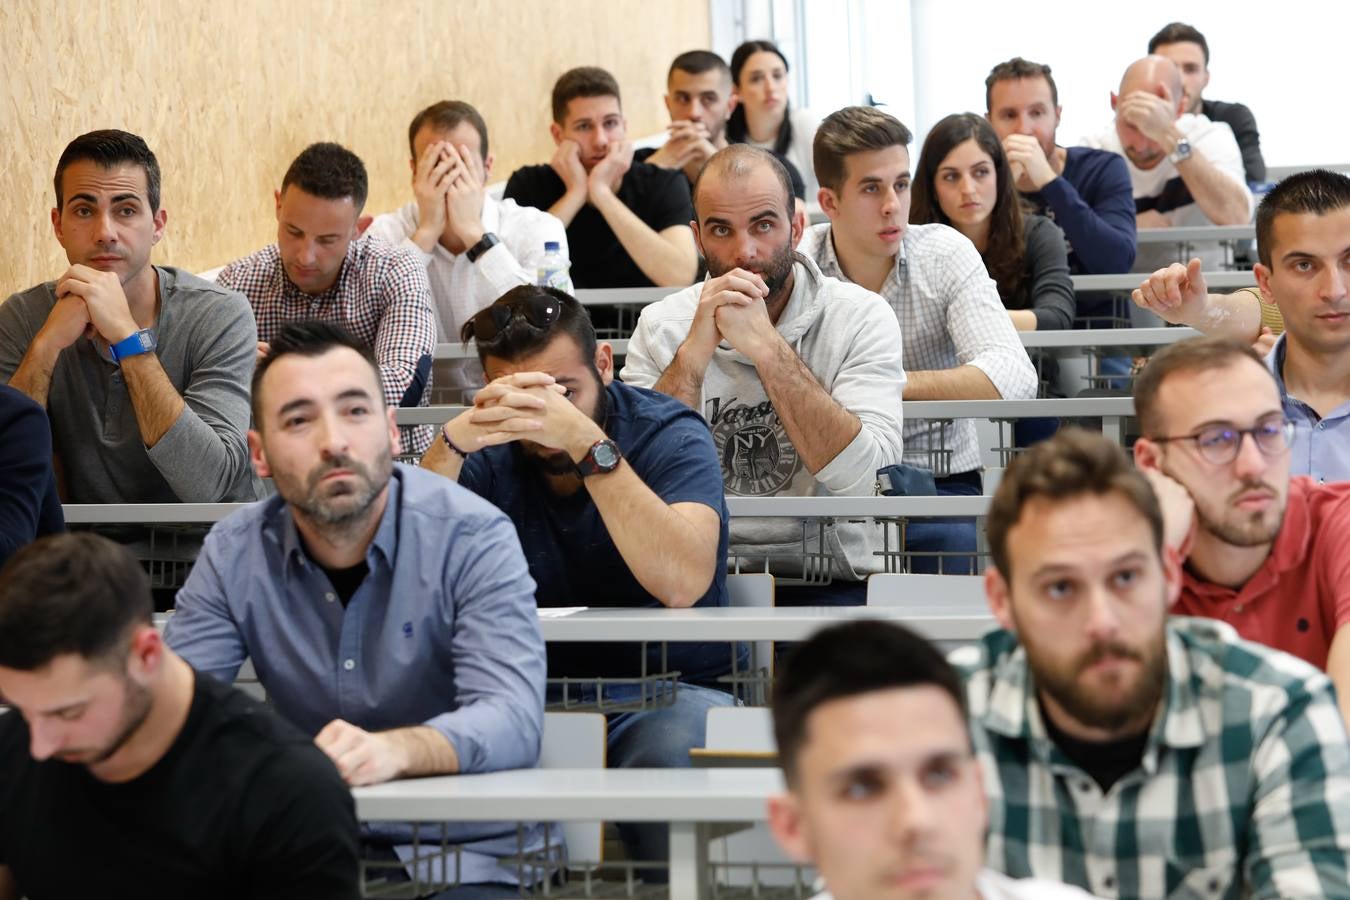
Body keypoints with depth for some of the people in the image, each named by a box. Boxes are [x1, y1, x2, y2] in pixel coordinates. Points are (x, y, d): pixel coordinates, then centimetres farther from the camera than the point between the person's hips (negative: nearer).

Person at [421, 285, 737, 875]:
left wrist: (587, 443, -31)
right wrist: (450, 444, -23)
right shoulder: (490, 451, 3)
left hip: (666, 687, -2)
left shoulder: (669, 434, -6)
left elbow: (683, 585, -25)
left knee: (678, 748, -36)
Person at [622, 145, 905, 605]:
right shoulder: (662, 325, 4)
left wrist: (766, 346, -21)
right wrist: (695, 351, -18)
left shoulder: (860, 317, -3)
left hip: (828, 581, -2)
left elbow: (864, 480, -18)